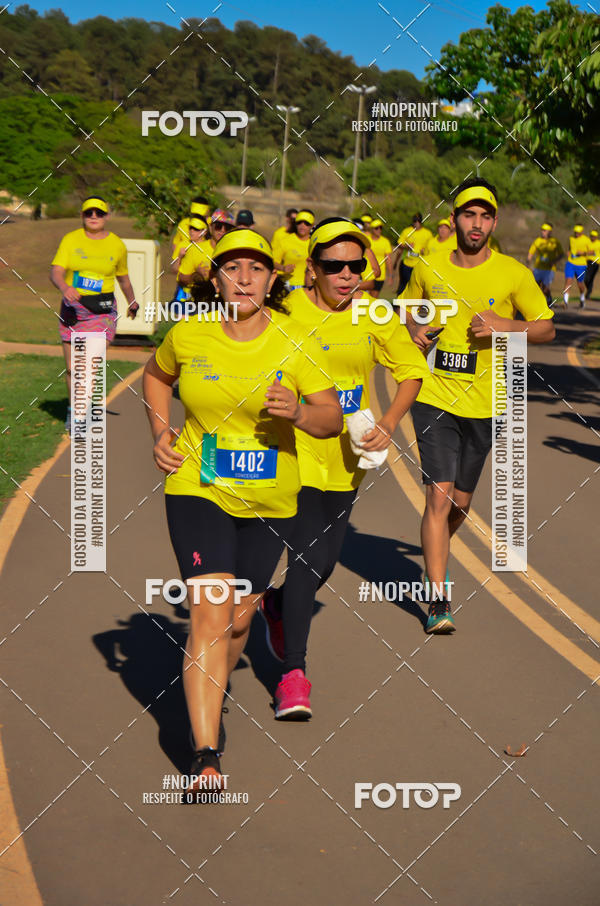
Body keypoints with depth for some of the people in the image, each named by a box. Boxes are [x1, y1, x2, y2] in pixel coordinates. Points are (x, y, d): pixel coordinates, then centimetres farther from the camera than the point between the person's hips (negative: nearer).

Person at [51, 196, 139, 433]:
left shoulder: (117, 245, 3)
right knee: (72, 368, 8)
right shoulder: (70, 240, 1)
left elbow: (123, 277, 19)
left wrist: (131, 302, 31)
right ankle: (73, 409, 31)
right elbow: (56, 272, -9)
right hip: (72, 307, 1)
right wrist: (65, 287, -31)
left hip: (101, 310, -1)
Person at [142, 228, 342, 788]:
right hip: (198, 490, -2)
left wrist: (298, 412, -25)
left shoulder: (294, 342, -7)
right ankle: (205, 756, -15)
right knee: (210, 612, -15)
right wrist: (160, 434, 3)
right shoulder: (188, 334, -5)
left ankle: (211, 696, 45)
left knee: (239, 618, 13)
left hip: (269, 500, 2)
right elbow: (156, 375, 17)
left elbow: (333, 419, -4)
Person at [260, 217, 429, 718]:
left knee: (323, 561, 12)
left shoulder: (375, 318, -3)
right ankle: (294, 672, 1)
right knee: (304, 556, -10)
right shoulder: (287, 311, -10)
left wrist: (389, 424, -5)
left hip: (346, 458, 3)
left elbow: (412, 370, 8)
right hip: (295, 452, -3)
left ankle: (279, 606, 45)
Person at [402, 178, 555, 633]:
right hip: (433, 397, -1)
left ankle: (435, 557, 45)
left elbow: (546, 329, 2)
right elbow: (408, 309, 19)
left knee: (461, 503, 13)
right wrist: (414, 329, -4)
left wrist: (503, 324, -16)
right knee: (439, 496, -13)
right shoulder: (428, 268, 1)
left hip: (483, 405, 1)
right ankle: (438, 600, -7)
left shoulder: (514, 274, -4)